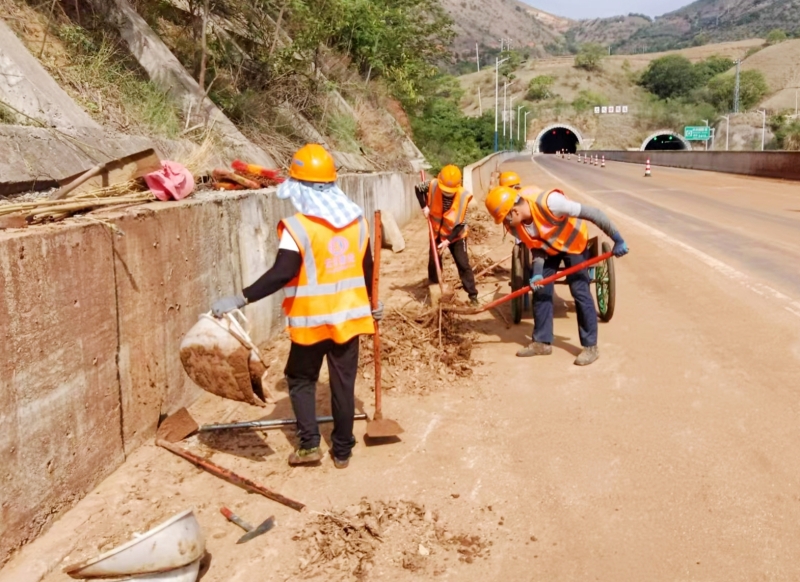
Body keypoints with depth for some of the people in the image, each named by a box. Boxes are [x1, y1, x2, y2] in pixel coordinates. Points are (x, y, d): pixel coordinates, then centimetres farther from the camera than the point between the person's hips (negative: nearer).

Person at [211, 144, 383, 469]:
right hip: (348, 315, 4)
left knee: (301, 379, 17)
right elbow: (367, 268, 10)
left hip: (311, 319, -4)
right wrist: (374, 304, 24)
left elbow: (282, 274, -24)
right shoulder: (357, 219, 2)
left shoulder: (297, 227, -16)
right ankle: (342, 450, 21)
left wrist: (240, 299, -22)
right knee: (343, 383, 12)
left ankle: (309, 444, 12)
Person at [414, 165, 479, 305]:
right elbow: (418, 188, 0)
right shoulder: (433, 185, -22)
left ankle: (473, 295, 2)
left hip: (456, 235, -3)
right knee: (433, 263, 10)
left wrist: (448, 241, -25)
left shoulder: (463, 196, -28)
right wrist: (424, 207, -13)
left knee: (463, 264, -5)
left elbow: (460, 224, -23)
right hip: (437, 233, 3)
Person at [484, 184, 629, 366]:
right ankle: (542, 342, 13)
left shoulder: (548, 202, -40)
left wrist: (617, 239, -29)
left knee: (579, 291, -10)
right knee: (541, 291, 2)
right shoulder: (514, 225, -20)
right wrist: (537, 272, -23)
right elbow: (536, 247, -7)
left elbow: (593, 213, -33)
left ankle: (591, 346, -2)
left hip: (573, 242, -6)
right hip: (548, 246, 6)